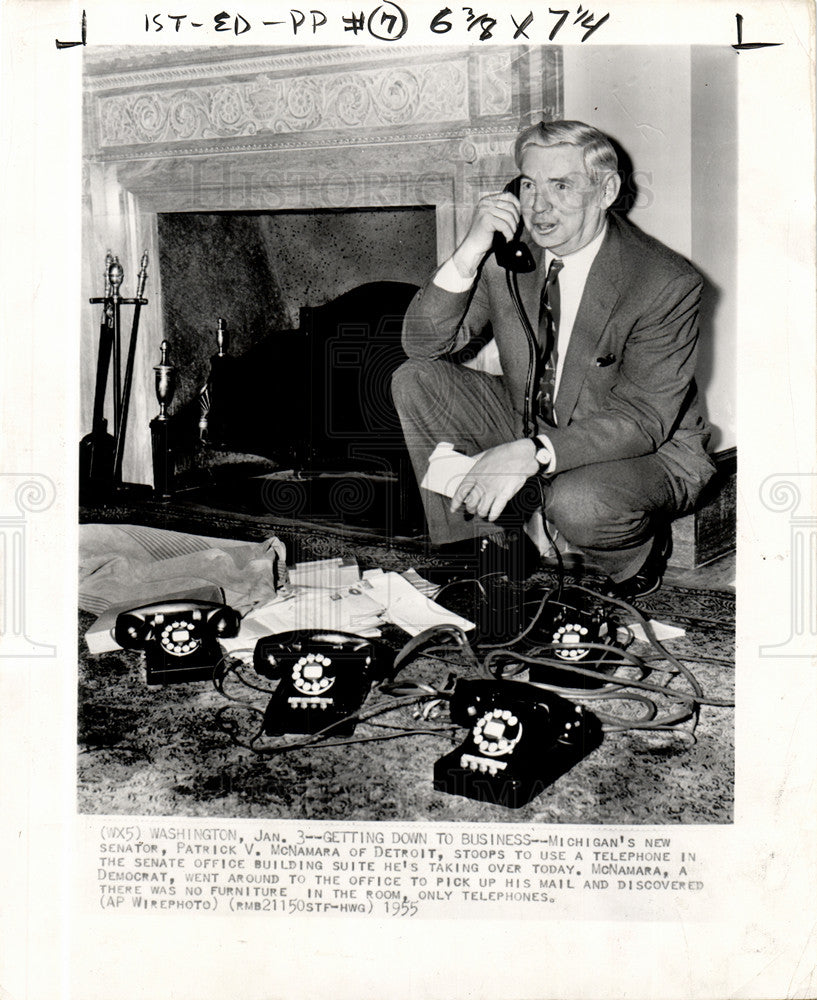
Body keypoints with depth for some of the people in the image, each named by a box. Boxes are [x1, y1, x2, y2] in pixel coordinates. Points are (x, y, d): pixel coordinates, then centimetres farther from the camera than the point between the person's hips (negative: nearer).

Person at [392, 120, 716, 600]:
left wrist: (532, 454, -40)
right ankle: (477, 548, -1)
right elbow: (422, 345, -10)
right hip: (530, 429, 6)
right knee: (415, 382, -10)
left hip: (648, 454, -5)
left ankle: (638, 554, 1)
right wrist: (469, 253, -26)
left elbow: (642, 420, -26)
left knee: (576, 501, -38)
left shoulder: (668, 284, -22)